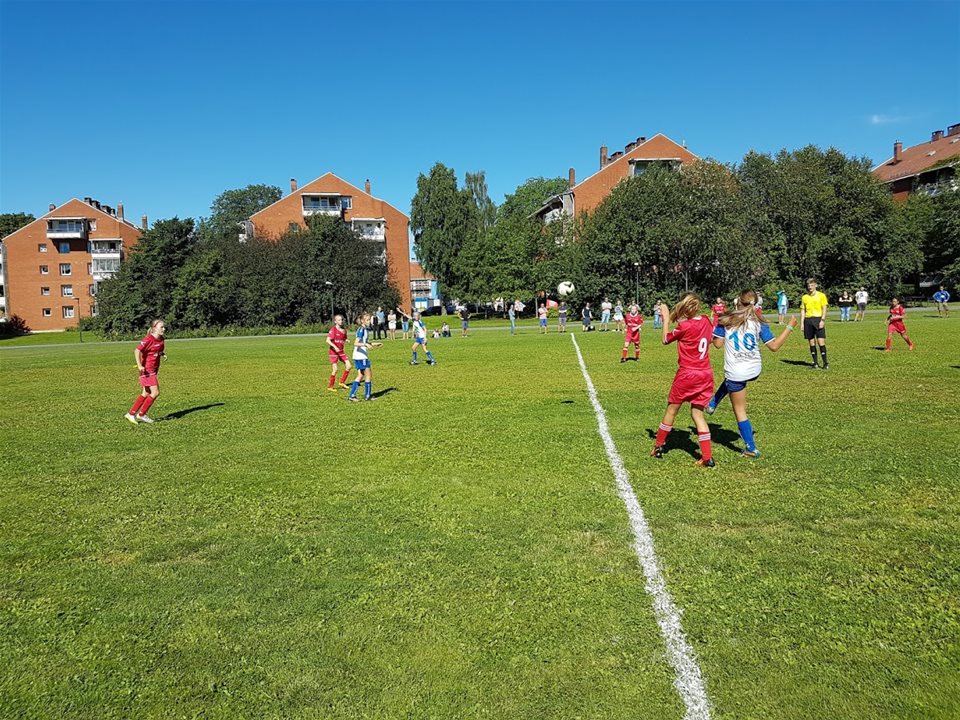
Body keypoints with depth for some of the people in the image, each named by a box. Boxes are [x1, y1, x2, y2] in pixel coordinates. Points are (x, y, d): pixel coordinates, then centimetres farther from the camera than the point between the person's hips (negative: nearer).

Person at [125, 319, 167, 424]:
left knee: (145, 394, 13)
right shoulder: (148, 339, -17)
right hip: (147, 370, -9)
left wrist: (162, 354, 5)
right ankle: (142, 414, 3)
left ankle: (131, 414, 22)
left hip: (153, 370, 9)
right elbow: (137, 350, -21)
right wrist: (139, 365, -27)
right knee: (155, 392, -10)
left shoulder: (161, 339, 8)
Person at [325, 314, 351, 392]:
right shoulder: (333, 330, -13)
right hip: (333, 351, -7)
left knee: (348, 366, -1)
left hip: (341, 351, 7)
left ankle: (342, 382, 14)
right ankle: (330, 387, 4)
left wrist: (346, 341, -3)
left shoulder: (344, 331, 8)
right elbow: (328, 340, -21)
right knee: (335, 369, -8)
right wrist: (335, 347, -32)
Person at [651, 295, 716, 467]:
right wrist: (681, 319, 12)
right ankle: (708, 458, 1)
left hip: (687, 374, -5)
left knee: (671, 410, 12)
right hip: (706, 375, 5)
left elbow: (666, 340, -1)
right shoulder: (706, 322, 3)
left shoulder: (685, 326, -15)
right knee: (697, 413, 8)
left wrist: (666, 319, 6)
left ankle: (658, 447, 26)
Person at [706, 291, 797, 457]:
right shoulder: (758, 323, -3)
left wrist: (716, 328, 14)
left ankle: (751, 448, 11)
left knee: (740, 410, 9)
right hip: (755, 370, 3)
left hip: (736, 372, -3)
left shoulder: (725, 320, -6)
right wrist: (790, 327, 5)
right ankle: (712, 404, 41)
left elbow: (718, 344, -4)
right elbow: (774, 346, -4)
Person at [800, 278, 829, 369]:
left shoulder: (821, 295, 2)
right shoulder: (804, 297, 12)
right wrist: (802, 323, 5)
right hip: (808, 320, 3)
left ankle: (825, 363, -2)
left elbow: (824, 309, -1)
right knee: (812, 343, 6)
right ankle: (815, 363, 12)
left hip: (818, 319, -3)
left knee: (821, 342, -9)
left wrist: (822, 320, -12)